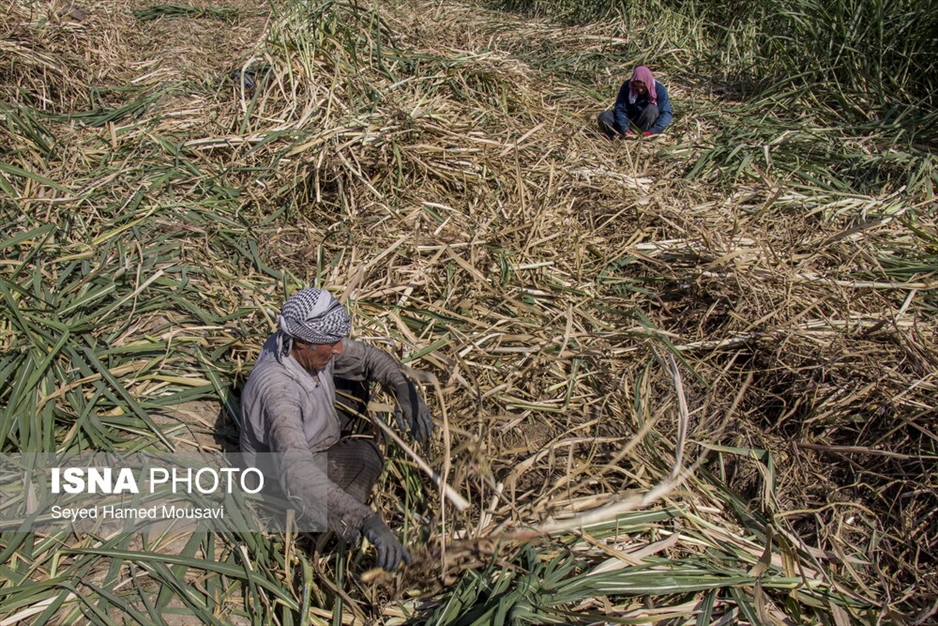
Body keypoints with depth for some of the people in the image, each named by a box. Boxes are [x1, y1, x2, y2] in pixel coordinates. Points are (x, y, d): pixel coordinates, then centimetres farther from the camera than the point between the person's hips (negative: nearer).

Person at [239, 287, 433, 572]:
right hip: (281, 483, -8)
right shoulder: (277, 389, -41)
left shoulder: (313, 345, -18)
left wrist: (404, 388, -21)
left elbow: (367, 357, -2)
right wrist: (367, 520, -61)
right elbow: (297, 473, -52)